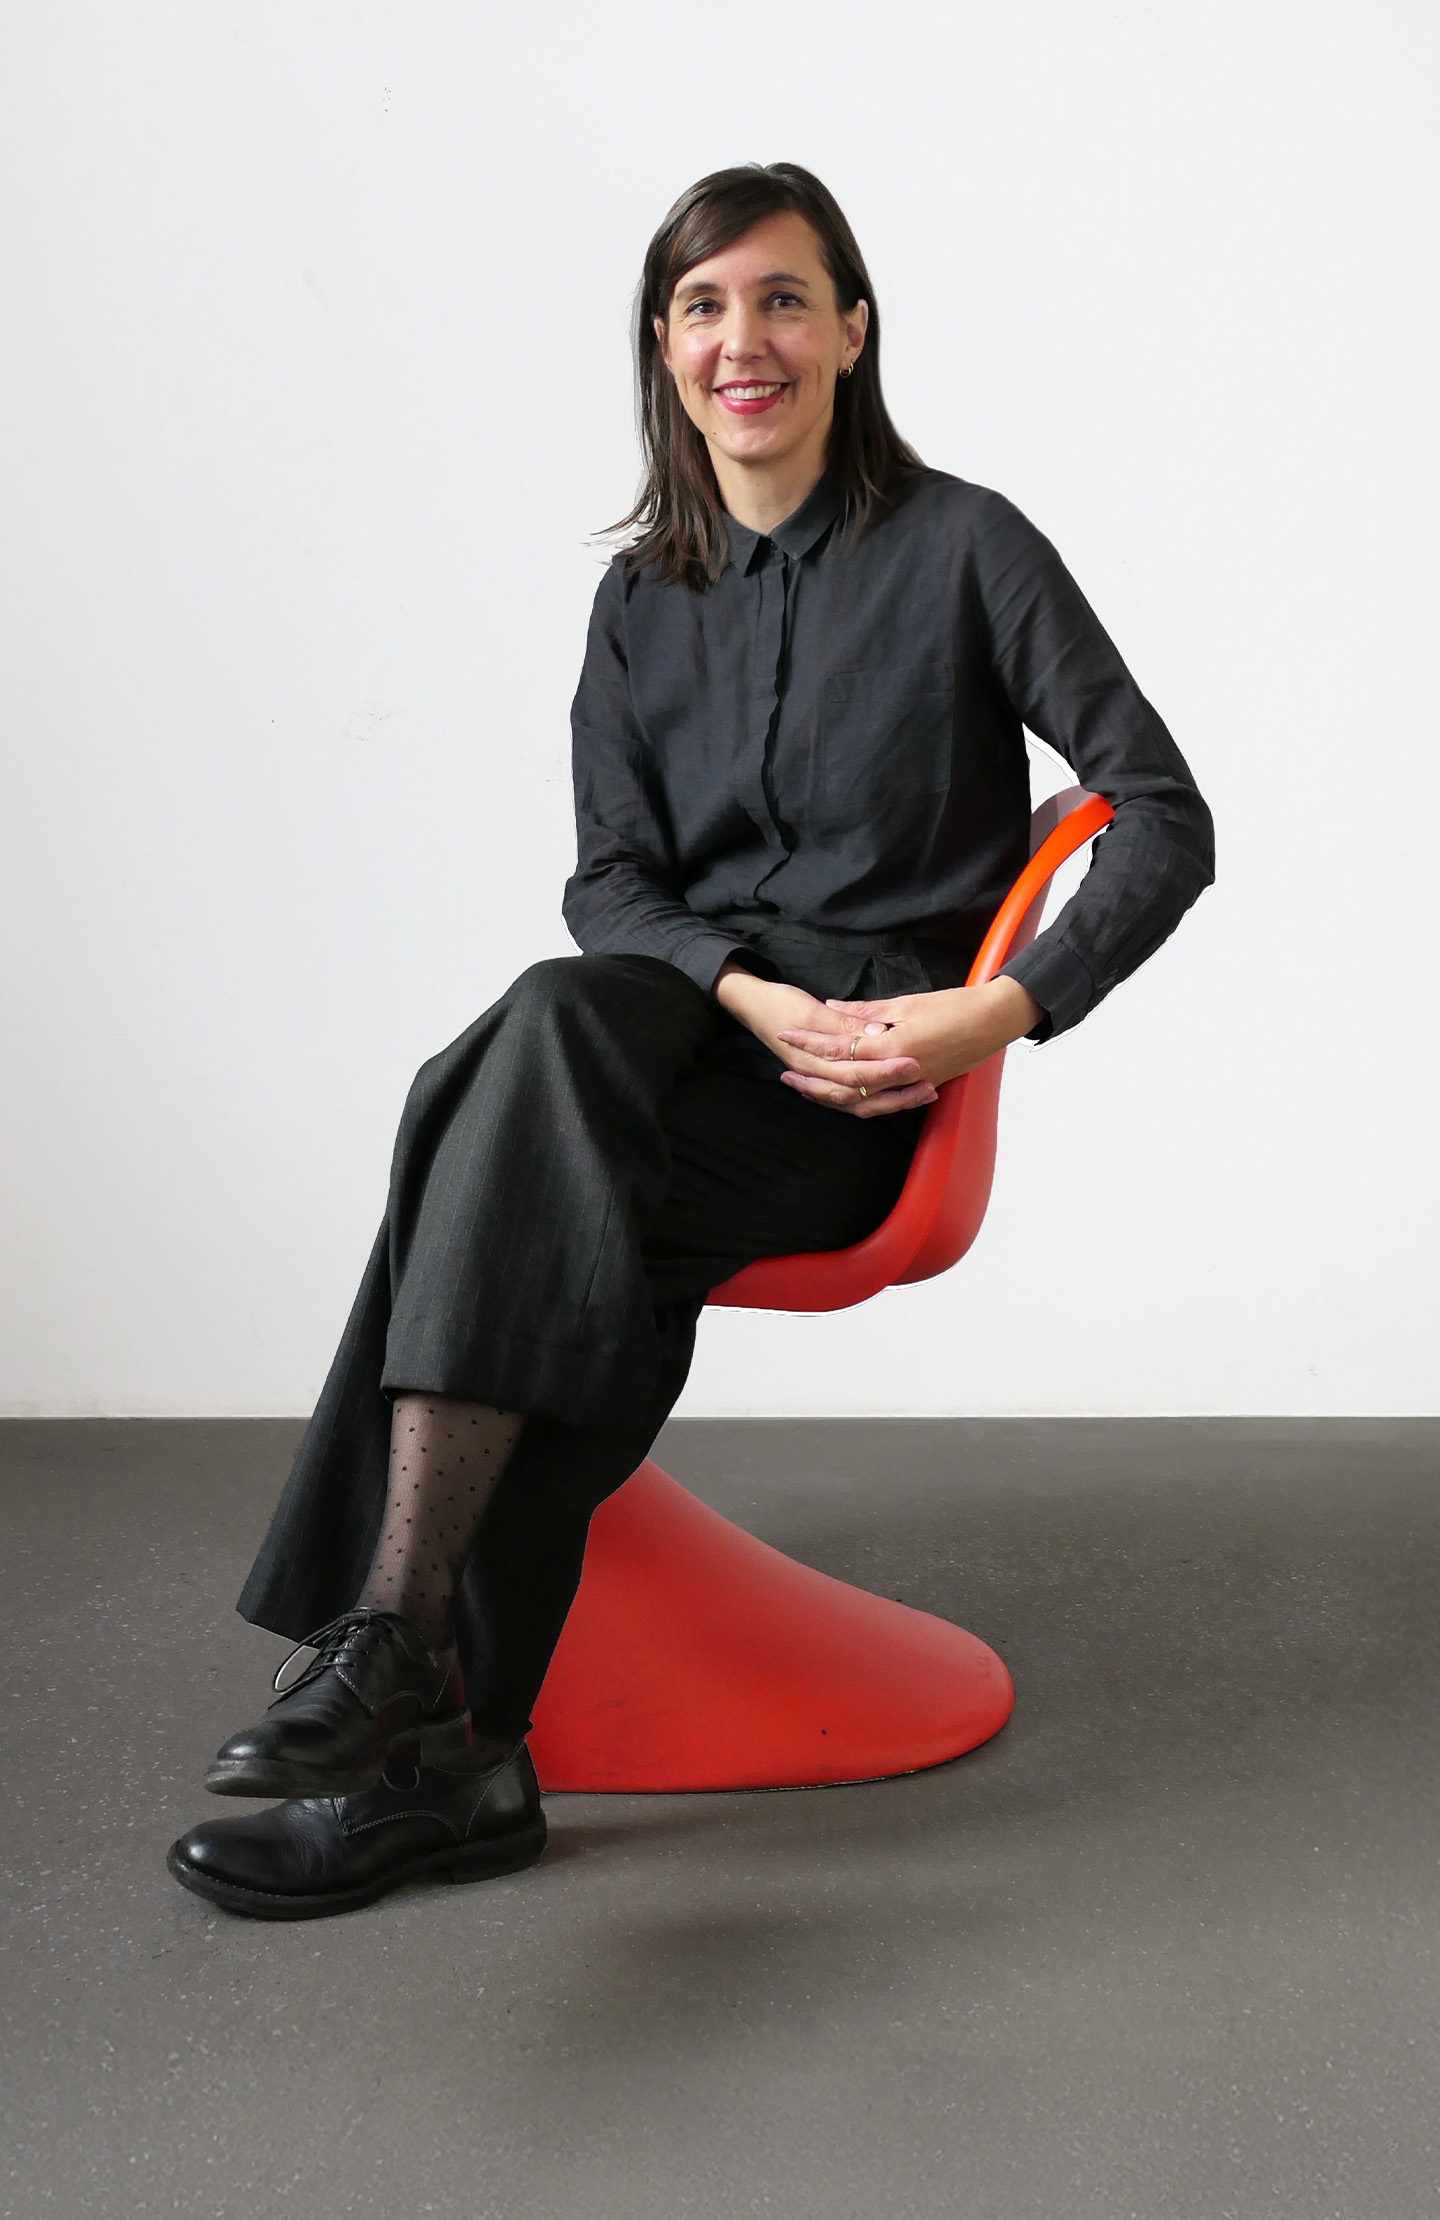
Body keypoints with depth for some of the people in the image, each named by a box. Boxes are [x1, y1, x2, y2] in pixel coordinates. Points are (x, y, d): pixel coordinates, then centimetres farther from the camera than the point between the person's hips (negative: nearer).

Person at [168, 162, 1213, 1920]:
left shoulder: (962, 546, 3)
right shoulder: (643, 598, 16)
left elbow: (1164, 818, 0)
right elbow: (610, 878, 8)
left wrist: (1001, 1012, -15)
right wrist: (756, 997, -13)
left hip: (875, 1070, -3)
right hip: (676, 1026, 4)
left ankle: (396, 1636, -33)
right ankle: (451, 1749, -35)